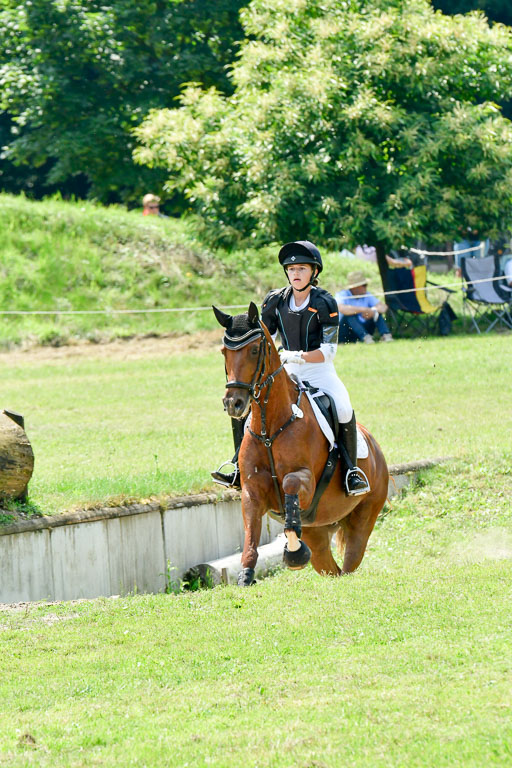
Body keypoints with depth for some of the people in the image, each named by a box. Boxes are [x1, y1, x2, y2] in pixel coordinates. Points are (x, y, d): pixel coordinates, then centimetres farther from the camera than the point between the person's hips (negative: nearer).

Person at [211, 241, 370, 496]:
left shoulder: (324, 303, -11)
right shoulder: (275, 300, 2)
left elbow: (328, 350, -16)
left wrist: (299, 357, -30)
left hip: (319, 371, -5)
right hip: (287, 372, 5)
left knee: (344, 410, -31)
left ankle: (351, 471, -15)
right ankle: (241, 468, 1)